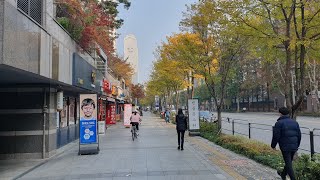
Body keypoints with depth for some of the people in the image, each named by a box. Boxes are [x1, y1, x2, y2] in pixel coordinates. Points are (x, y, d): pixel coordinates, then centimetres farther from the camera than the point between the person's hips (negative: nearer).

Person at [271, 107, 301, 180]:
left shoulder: (279, 123, -11)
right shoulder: (295, 122, 7)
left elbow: (276, 136, -13)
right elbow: (299, 135, 10)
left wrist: (273, 145, 1)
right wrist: (297, 145, 21)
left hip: (285, 147, -7)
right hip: (294, 147, 7)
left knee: (288, 164, 0)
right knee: (289, 161, 22)